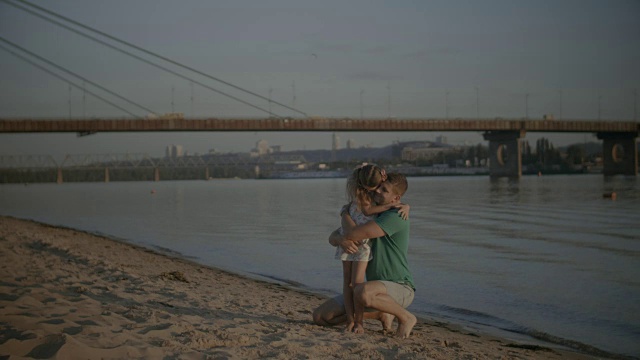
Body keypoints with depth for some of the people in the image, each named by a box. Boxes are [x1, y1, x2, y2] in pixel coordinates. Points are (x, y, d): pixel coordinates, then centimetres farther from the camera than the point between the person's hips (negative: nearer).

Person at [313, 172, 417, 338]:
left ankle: (405, 317, -13)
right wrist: (341, 241, -19)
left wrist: (345, 214, -5)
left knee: (362, 292, -43)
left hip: (400, 288, -8)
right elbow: (333, 237, 7)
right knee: (320, 316, -1)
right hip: (377, 288, 8)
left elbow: (354, 235, -27)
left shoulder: (396, 217, -19)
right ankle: (380, 313, 13)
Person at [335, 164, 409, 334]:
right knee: (347, 280, -1)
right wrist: (390, 205, -27)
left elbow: (399, 202, 7)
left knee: (357, 281, -9)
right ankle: (350, 320, 3)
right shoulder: (357, 189, -13)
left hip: (365, 239, 1)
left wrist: (405, 207, -16)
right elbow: (367, 209, -23)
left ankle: (359, 321, -2)